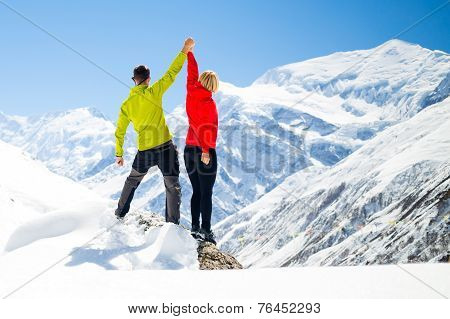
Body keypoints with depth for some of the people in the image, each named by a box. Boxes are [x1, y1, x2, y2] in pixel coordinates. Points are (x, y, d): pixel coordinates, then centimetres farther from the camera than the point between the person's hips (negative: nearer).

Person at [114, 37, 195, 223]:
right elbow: (171, 73, -6)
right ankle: (173, 222, 1)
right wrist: (184, 51, -1)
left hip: (144, 150, 4)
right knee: (173, 186, 5)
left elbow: (119, 132, 10)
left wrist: (119, 154, 22)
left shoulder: (126, 105, 5)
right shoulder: (153, 92, -7)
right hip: (165, 146, -3)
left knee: (132, 181, 26)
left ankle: (120, 214, 34)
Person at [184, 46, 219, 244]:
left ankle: (195, 227, 12)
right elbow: (207, 128, -22)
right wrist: (206, 150, -27)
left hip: (189, 150, 7)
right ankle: (205, 230, -3)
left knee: (196, 192, 13)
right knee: (206, 193, -3)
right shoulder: (209, 103, -13)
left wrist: (188, 52, 31)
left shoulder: (191, 95, 5)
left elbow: (192, 74, 19)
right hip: (206, 151, -7)